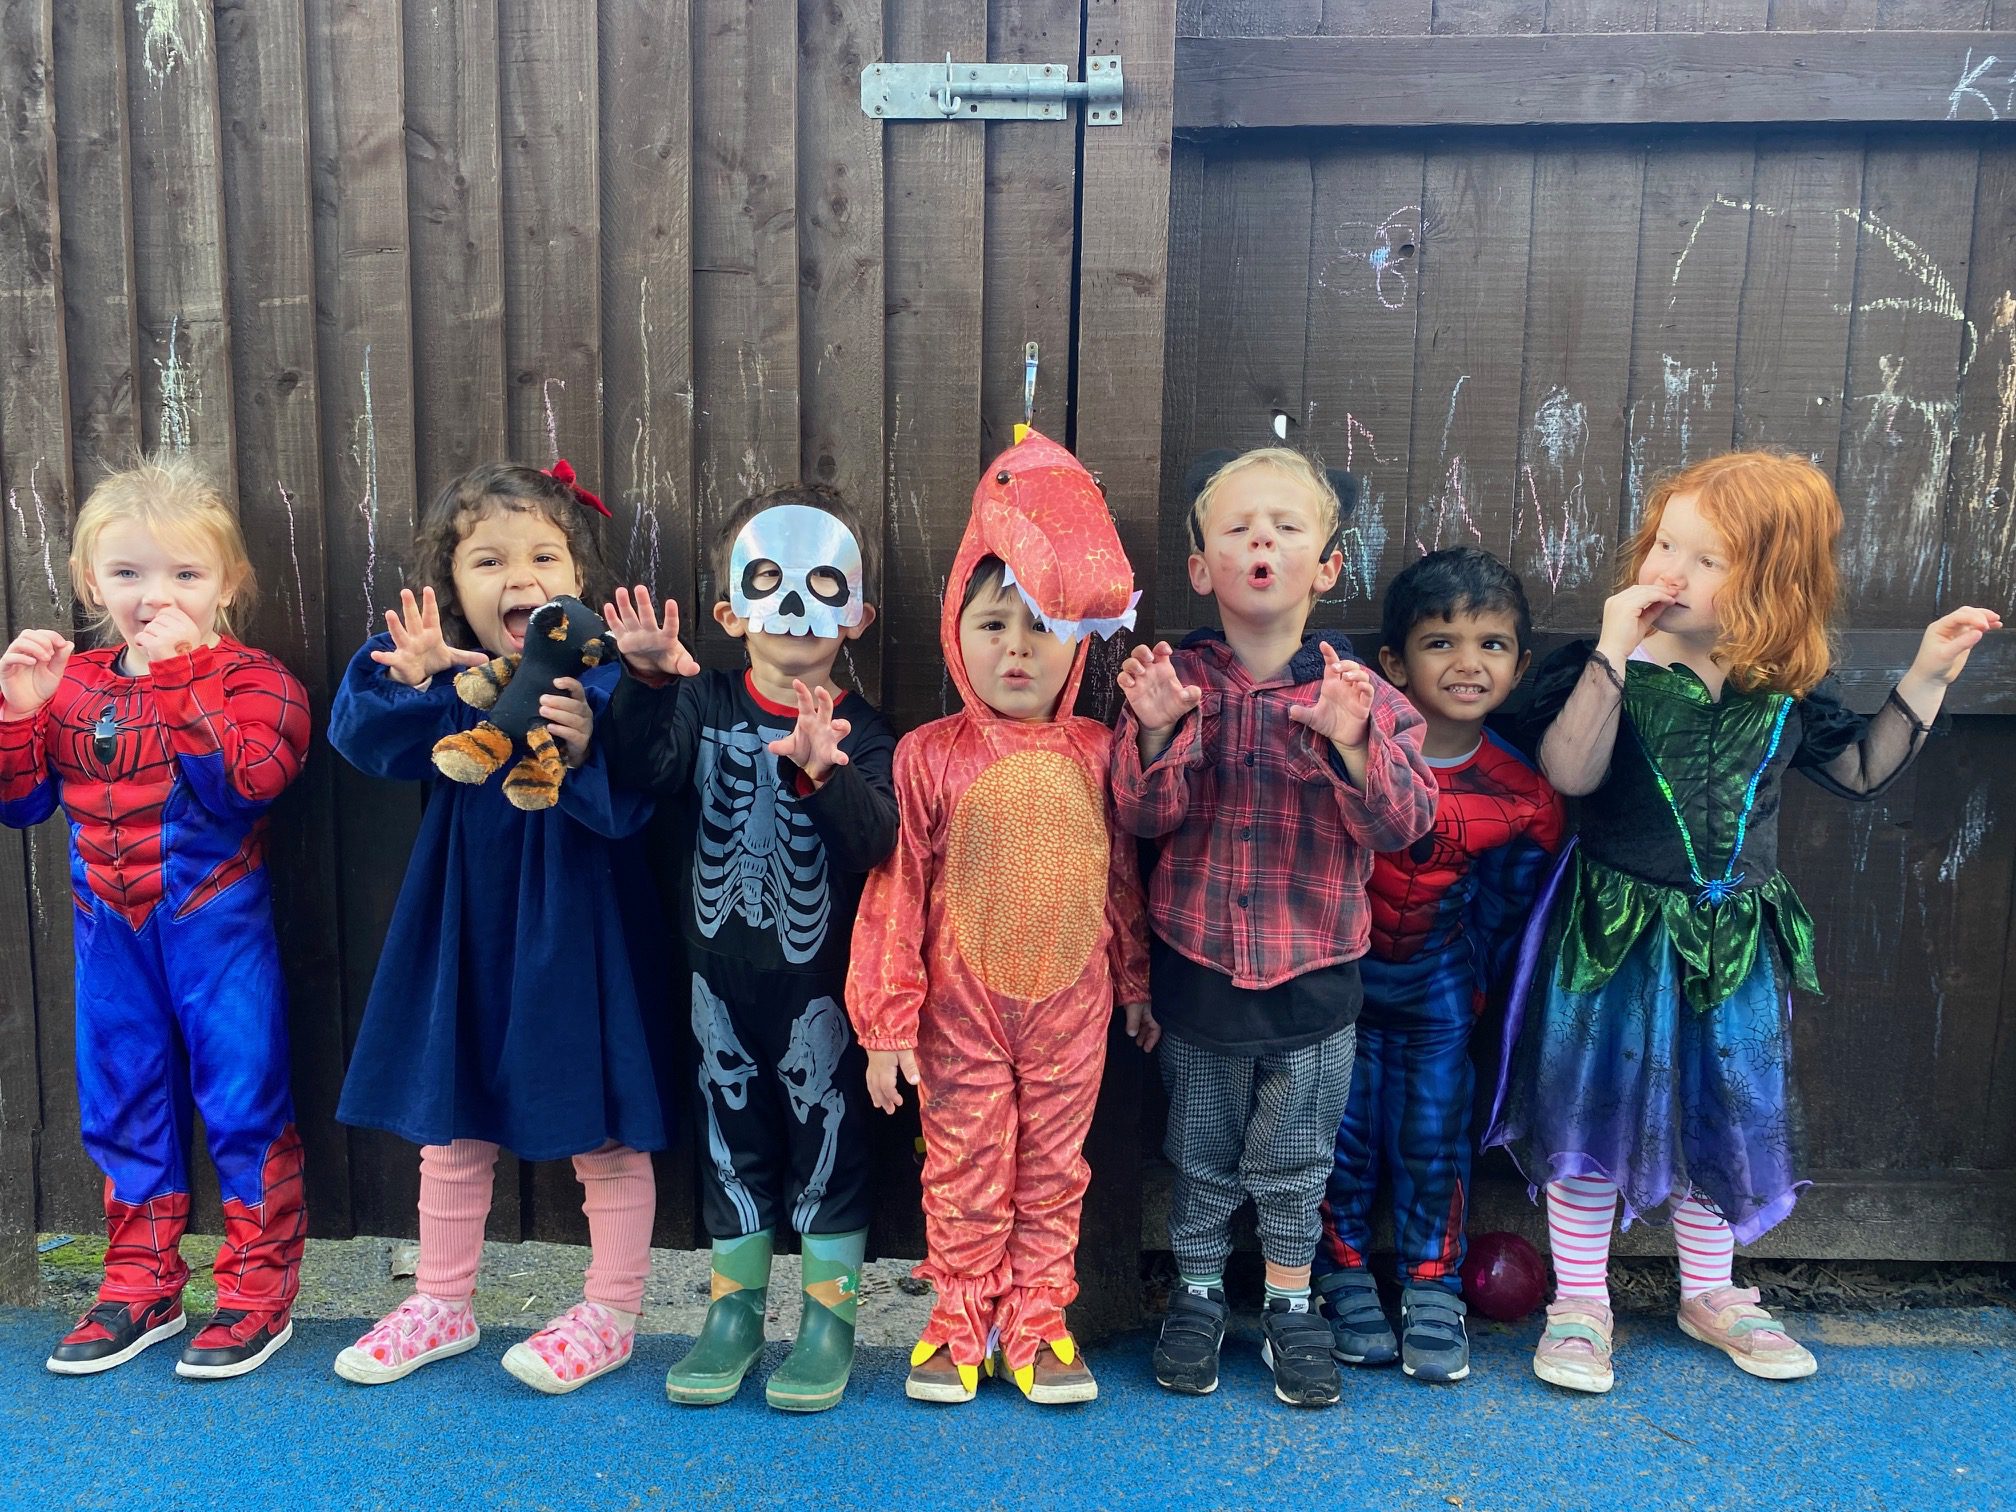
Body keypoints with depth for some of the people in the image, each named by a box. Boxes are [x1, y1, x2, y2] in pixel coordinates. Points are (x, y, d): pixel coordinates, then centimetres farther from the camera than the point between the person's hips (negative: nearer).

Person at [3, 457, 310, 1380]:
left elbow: (250, 777, -28)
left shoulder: (248, 678, -10)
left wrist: (182, 673, -26)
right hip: (111, 932, 6)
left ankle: (259, 1286, 17)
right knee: (121, 1105, 15)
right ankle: (142, 1284, 31)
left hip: (217, 929, -5)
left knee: (245, 1100, 2)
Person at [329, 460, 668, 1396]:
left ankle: (611, 1314, 27)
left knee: (602, 1132, 8)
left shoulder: (602, 682, -14)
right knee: (450, 1124, 18)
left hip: (574, 942, -4)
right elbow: (359, 737, -16)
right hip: (465, 938, 5)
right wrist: (411, 676, -31)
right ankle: (443, 1303, 38)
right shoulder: (438, 680, -2)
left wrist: (584, 748, -43)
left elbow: (627, 807, -24)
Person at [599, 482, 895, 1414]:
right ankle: (734, 1307, 31)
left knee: (827, 1133, 9)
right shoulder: (701, 706, -1)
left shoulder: (862, 733, -8)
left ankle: (829, 1314, 26)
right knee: (732, 1134, 15)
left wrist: (822, 772, -40)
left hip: (821, 978, -2)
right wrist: (648, 682, -29)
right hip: (721, 970, 2)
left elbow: (874, 841, -23)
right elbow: (636, 771, -16)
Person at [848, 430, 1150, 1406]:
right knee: (965, 1172, 11)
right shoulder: (930, 756, -9)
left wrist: (1136, 981, 15)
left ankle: (1037, 1324, 30)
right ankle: (958, 1326, 28)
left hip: (1069, 999, 2)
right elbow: (896, 887, -8)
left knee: (1052, 1171, 14)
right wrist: (886, 1020, -7)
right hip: (963, 1003, -2)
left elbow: (1124, 875, 8)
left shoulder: (1097, 752, -3)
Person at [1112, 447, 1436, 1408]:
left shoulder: (1358, 692, -8)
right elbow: (1145, 815, -11)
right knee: (1199, 1151, 17)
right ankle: (1197, 1295, 37)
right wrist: (1154, 731, -27)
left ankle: (1290, 1305, 36)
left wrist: (1352, 743, -29)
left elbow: (1402, 824, -14)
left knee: (1296, 1158, 16)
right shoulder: (1178, 679, -7)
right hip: (1197, 963, 1)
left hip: (1313, 974, 0)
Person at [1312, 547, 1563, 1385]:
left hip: (1434, 982, 2)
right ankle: (1345, 1278, 26)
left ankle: (1433, 1290, 25)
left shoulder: (1522, 800, -11)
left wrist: (1472, 986, 7)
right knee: (1343, 1126, 7)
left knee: (1434, 1133, 8)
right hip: (1337, 965, -1)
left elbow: (1503, 913, 2)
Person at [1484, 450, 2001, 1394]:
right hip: (1614, 929, -4)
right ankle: (1580, 1303, 22)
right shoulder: (1607, 669, -13)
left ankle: (1709, 1294, 38)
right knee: (1595, 1105, 4)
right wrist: (1613, 650, -30)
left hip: (1734, 938, 4)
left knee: (1724, 1115, 16)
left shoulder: (1786, 689, 0)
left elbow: (1862, 771, 13)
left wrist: (1926, 679, 3)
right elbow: (1569, 774, -27)